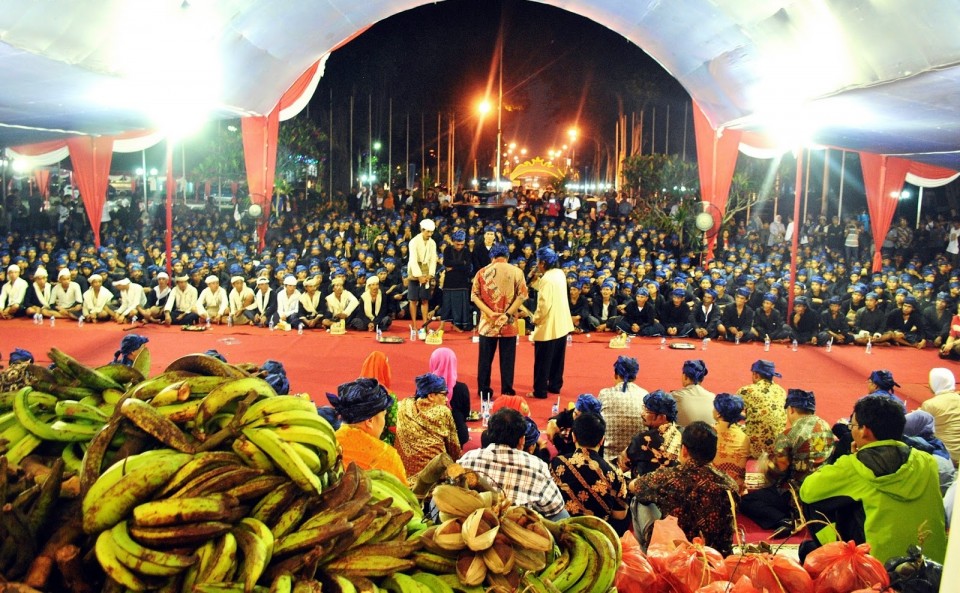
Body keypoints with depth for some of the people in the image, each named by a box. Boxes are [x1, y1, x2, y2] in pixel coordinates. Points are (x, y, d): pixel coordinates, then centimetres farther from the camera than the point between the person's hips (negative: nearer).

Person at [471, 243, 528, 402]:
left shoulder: (482, 272, 1)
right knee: (507, 359, 8)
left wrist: (490, 312, -9)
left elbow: (474, 296, -3)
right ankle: (507, 392, 13)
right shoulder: (516, 272, -1)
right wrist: (508, 313, -11)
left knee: (485, 359, 9)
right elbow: (522, 295, -8)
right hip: (509, 323, 0)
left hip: (487, 323, 1)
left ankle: (484, 392, 15)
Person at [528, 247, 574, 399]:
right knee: (557, 359, 18)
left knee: (542, 361, 2)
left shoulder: (547, 279, -21)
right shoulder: (560, 274, 5)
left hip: (548, 326, -9)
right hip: (561, 324, 9)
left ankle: (540, 391, 8)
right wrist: (536, 279, 4)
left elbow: (544, 304, -24)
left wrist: (535, 319, -10)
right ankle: (555, 386, 28)